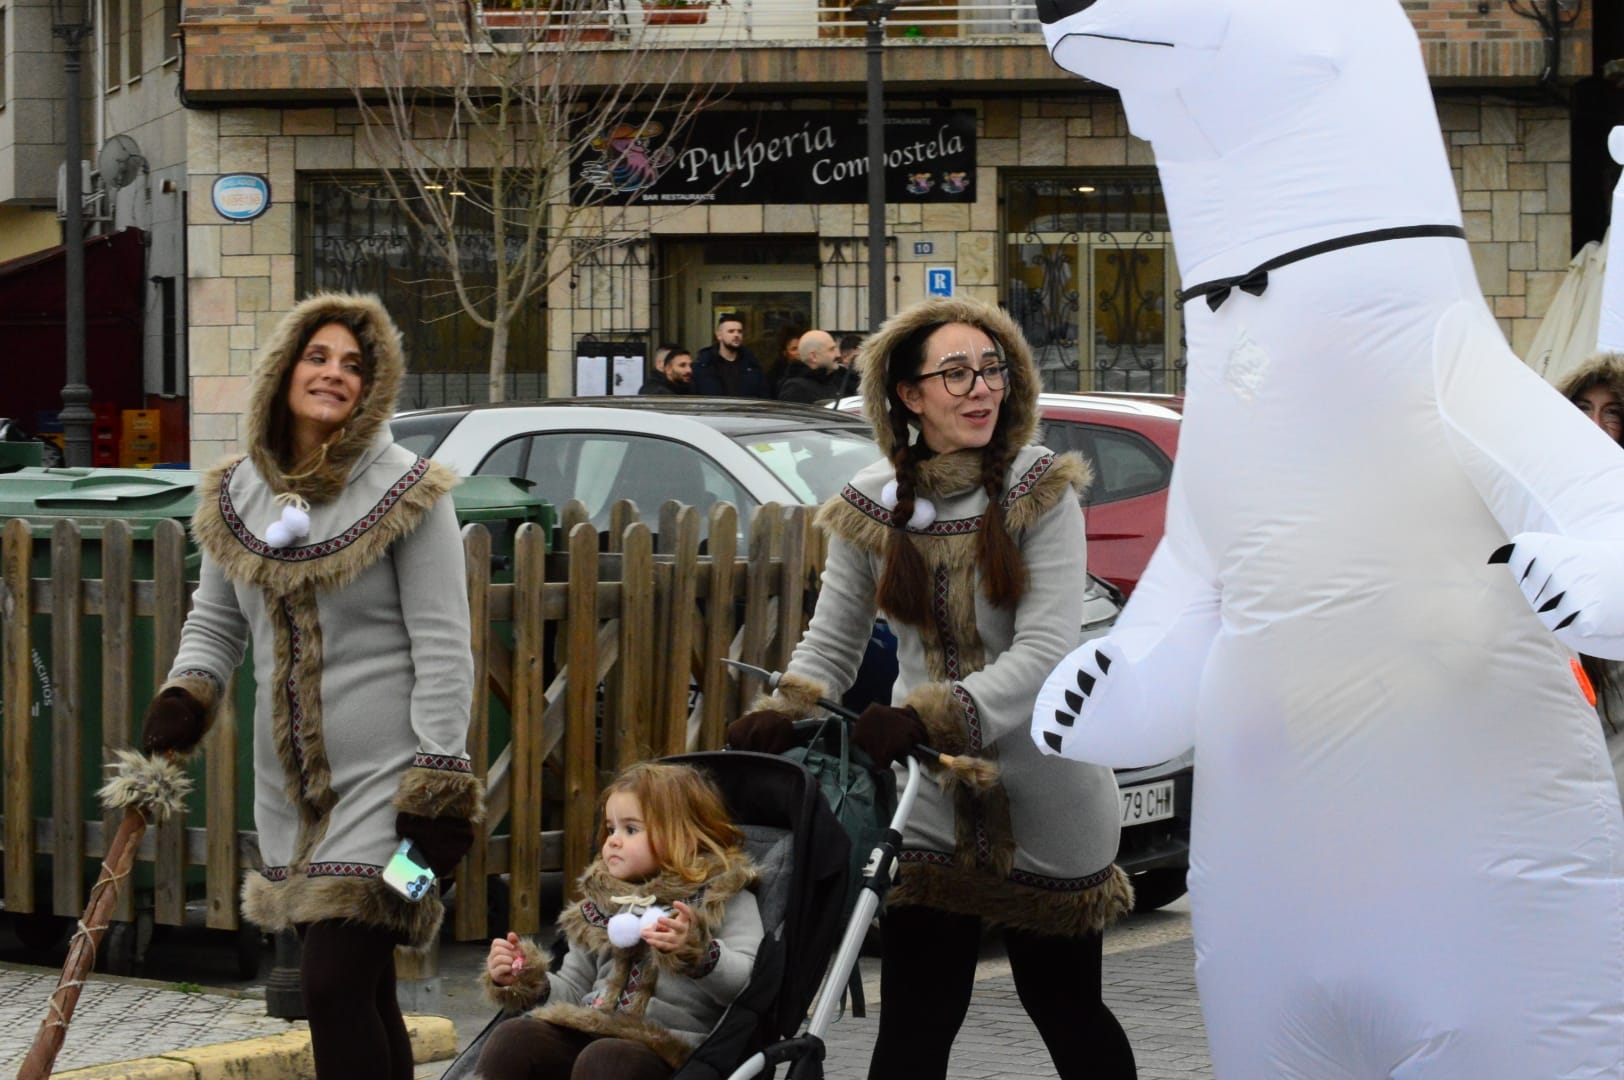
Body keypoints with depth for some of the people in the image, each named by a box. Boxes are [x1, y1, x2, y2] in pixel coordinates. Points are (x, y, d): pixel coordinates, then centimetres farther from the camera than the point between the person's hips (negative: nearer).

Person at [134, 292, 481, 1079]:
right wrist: (185, 694, 0)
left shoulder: (407, 494, -8)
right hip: (291, 782, 6)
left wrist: (438, 792, -16)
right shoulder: (236, 496, 8)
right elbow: (215, 619, 20)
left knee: (334, 985, -14)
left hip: (384, 777, -6)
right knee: (363, 994, 14)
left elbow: (442, 650, -10)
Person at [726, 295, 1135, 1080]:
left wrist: (929, 718, -30)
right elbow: (831, 641, 6)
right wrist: (783, 712, -15)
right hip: (932, 798, 2)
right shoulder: (873, 506, -1)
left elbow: (1045, 651, -19)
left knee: (1066, 1008, 13)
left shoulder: (1040, 492, -10)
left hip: (1042, 796, -2)